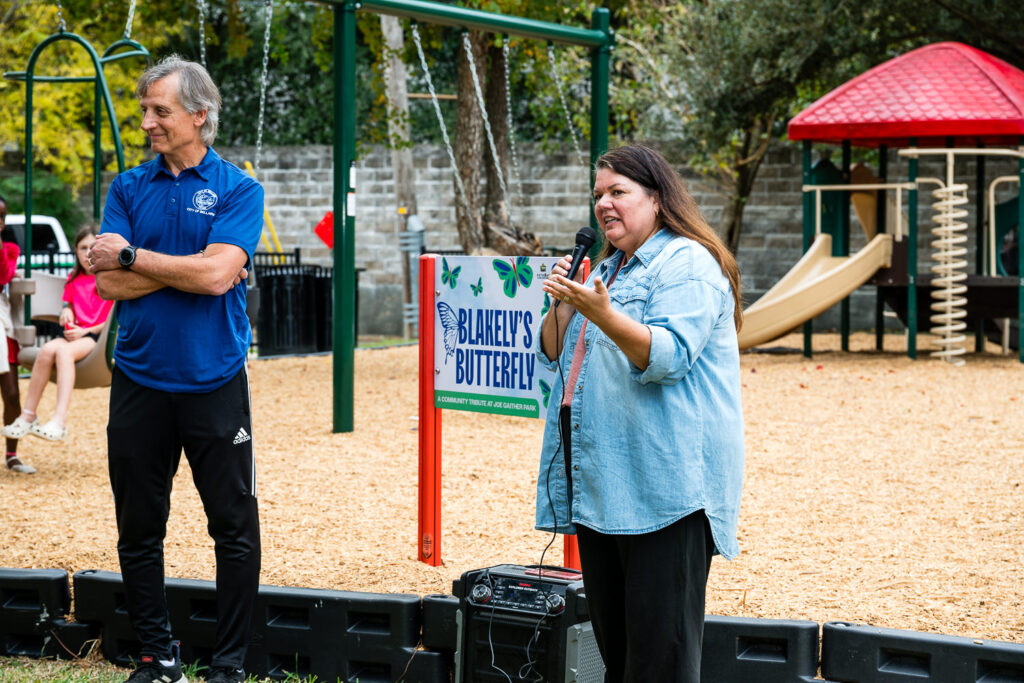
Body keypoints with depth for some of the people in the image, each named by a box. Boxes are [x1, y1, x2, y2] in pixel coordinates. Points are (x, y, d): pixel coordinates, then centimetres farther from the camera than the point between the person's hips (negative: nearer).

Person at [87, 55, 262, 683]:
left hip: (214, 383, -3)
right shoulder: (130, 188, 8)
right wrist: (190, 265, -11)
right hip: (140, 383, 3)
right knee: (139, 527, 8)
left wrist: (132, 258, -8)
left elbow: (217, 274, -16)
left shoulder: (238, 190, -1)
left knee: (235, 526, 1)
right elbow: (109, 284, -4)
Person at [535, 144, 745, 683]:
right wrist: (562, 305, 2)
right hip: (599, 486, 9)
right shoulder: (607, 269, 22)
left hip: (665, 487, -9)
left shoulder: (687, 264, -6)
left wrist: (603, 315, -32)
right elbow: (553, 354, 21)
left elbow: (669, 355, -20)